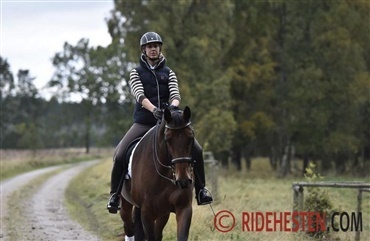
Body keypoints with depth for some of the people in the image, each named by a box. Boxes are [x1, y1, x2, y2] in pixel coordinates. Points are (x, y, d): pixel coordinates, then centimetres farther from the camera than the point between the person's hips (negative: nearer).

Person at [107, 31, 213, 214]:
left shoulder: (168, 73, 12)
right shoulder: (137, 73, 6)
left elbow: (175, 94, -3)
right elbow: (140, 95, -12)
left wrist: (173, 106, -28)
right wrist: (153, 109, -32)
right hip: (143, 122, -1)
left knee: (196, 149, -17)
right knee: (120, 154, -20)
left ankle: (200, 190, -3)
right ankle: (115, 195, -2)